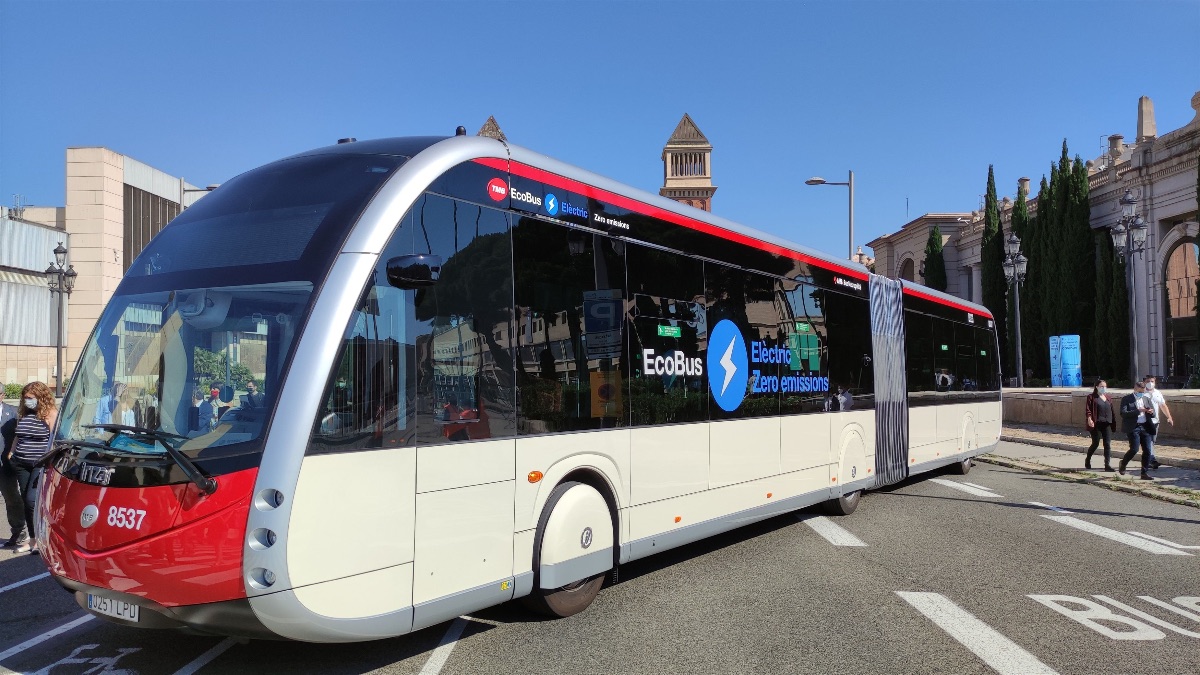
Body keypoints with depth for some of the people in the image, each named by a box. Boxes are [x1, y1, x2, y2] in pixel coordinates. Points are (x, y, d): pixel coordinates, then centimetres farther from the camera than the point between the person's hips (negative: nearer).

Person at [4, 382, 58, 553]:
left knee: (32, 499, -14)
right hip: (22, 465, 7)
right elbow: (17, 436, 24)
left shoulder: (51, 413, -7)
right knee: (26, 501, 9)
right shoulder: (23, 415, 13)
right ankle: (33, 539, 17)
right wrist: (11, 453, 14)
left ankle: (41, 538, -3)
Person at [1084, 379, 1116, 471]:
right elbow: (1087, 409, -11)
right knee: (1095, 443, 1)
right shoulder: (1092, 397, -2)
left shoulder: (1107, 397, 14)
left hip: (1107, 424, 5)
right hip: (1096, 424, -5)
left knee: (1108, 444, -2)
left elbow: (1111, 410, 17)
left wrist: (1113, 422, 13)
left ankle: (1107, 464, -1)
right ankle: (1087, 460, 24)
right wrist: (1089, 418, -26)